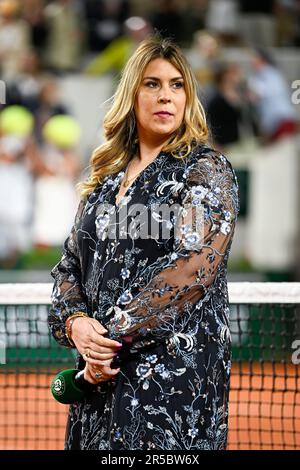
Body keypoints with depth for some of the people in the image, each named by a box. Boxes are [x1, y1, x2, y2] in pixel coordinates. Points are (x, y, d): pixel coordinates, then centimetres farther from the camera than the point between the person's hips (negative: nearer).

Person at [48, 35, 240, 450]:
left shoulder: (207, 170, -3)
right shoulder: (106, 176, 16)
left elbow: (193, 268, -16)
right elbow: (71, 264, 15)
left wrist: (116, 337, -16)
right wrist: (75, 322, -7)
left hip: (175, 369, -6)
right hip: (101, 372, 6)